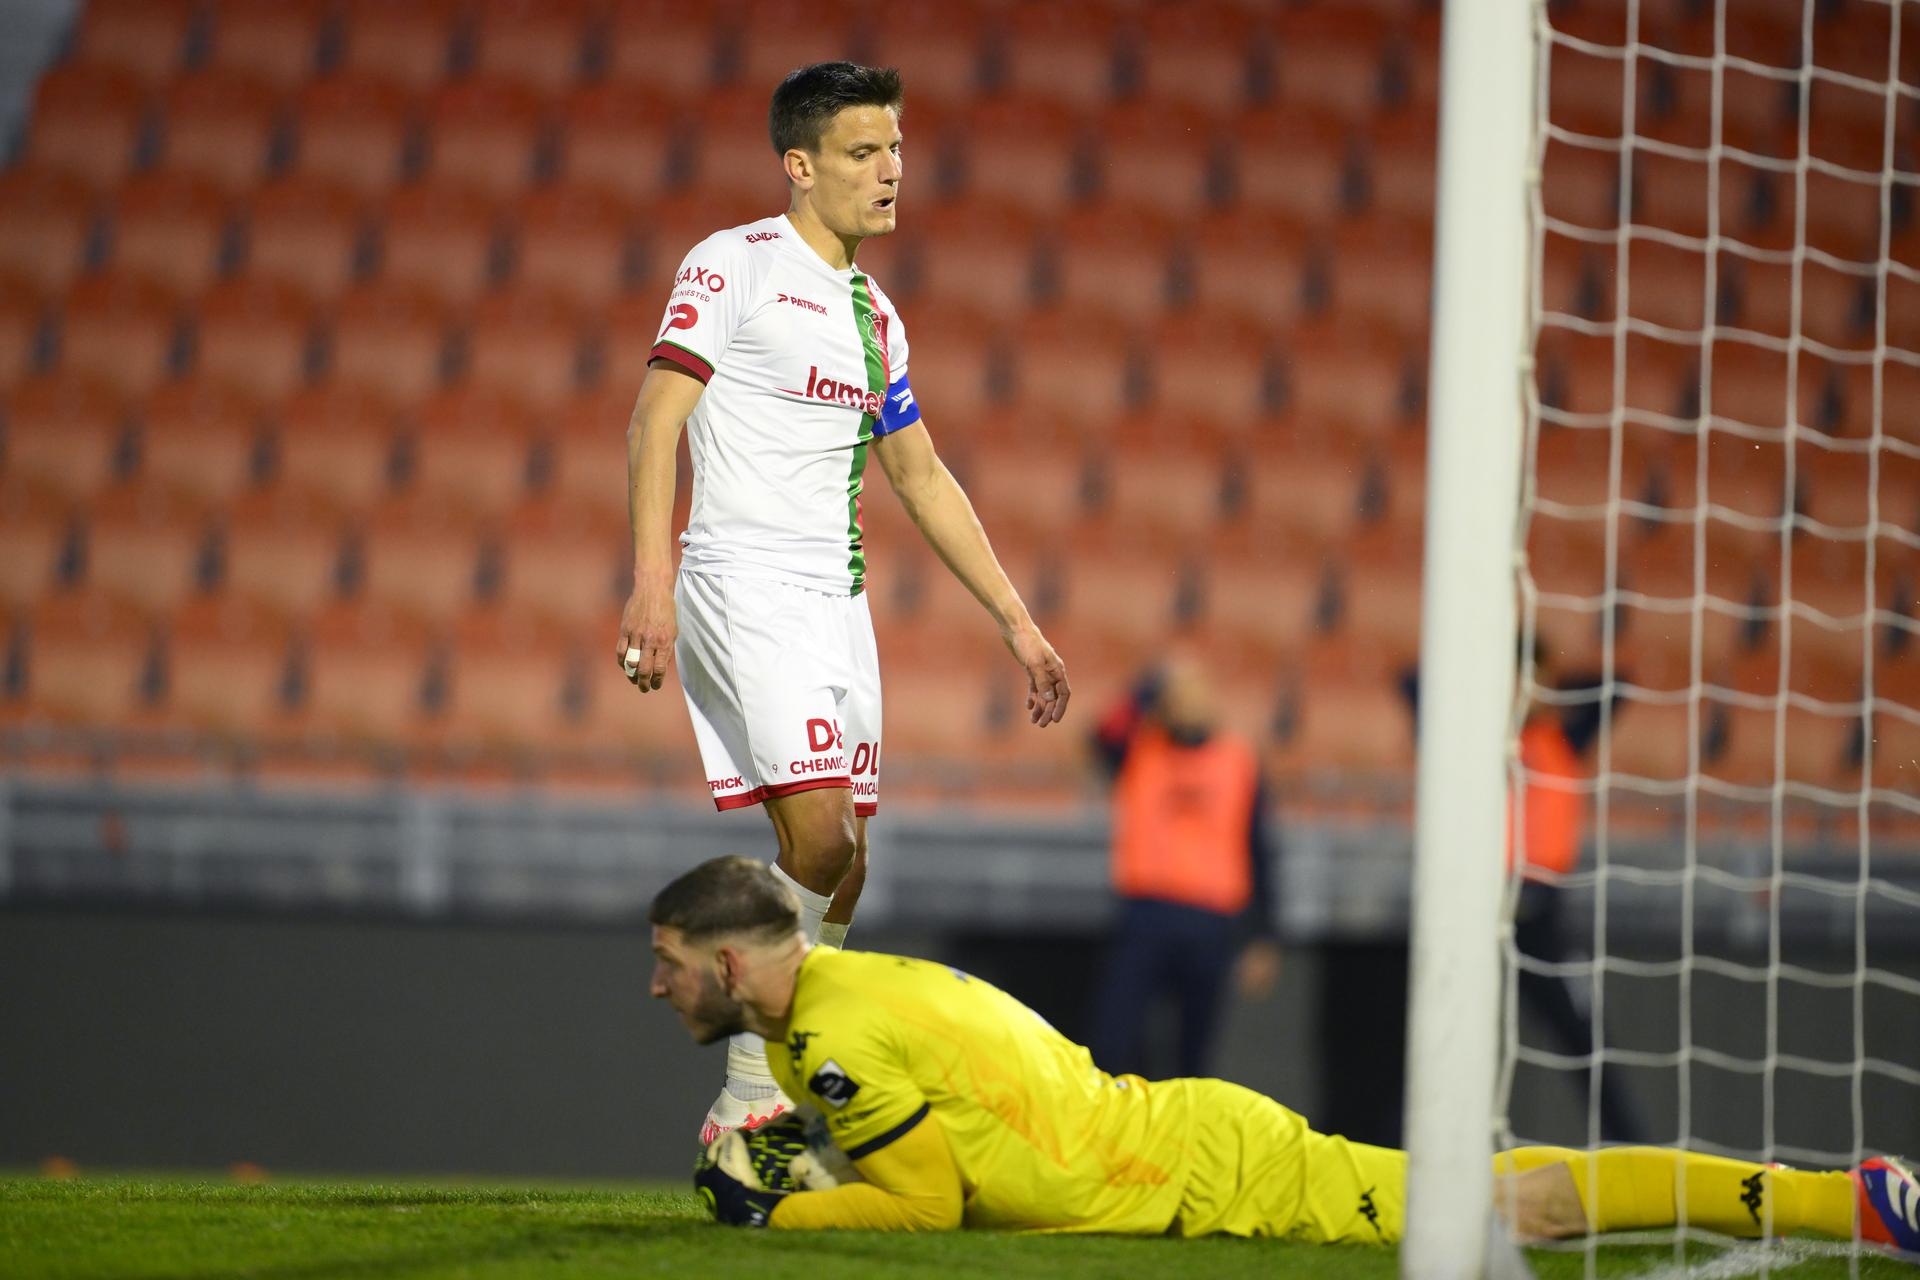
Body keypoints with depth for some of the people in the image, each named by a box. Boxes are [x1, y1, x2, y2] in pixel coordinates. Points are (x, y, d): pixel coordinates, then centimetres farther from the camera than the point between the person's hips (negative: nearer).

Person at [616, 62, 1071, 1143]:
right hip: (740, 579, -8)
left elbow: (921, 475, 27)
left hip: (837, 600, 8)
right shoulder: (734, 264, -2)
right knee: (820, 831, -21)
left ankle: (753, 1116, 6)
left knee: (840, 870, 1)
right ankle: (752, 1098, -12)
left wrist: (1018, 622, 24)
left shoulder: (875, 313, 19)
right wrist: (652, 582, -21)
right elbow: (655, 423, -9)